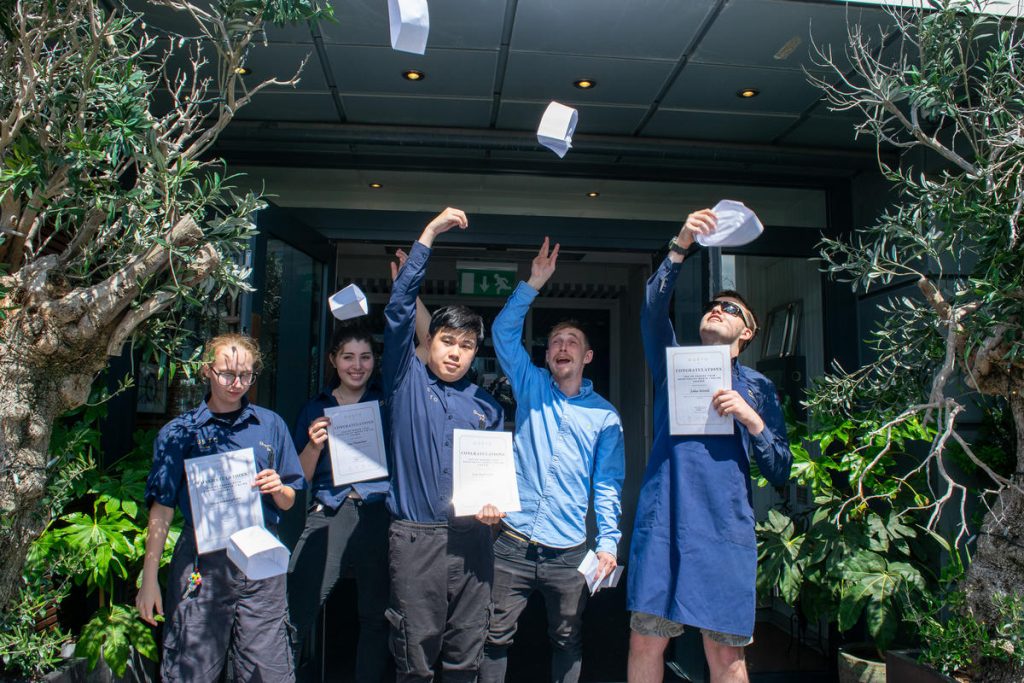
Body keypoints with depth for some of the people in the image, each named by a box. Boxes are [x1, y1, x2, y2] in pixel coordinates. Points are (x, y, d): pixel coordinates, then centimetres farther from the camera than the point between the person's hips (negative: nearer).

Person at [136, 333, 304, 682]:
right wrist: (149, 580, 0)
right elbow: (161, 509, 3)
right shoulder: (179, 431, 4)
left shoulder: (271, 425, 9)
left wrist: (278, 489, -9)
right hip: (202, 560, -1)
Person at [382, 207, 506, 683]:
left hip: (472, 539, 3)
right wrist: (428, 235, -7)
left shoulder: (486, 407, 13)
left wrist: (495, 504, -4)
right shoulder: (407, 382, 3)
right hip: (415, 538, -3)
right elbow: (399, 309, -6)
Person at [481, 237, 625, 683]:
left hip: (568, 552, 0)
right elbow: (504, 332, -4)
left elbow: (608, 484, 3)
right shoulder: (530, 387, 6)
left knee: (567, 641, 14)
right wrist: (533, 285, -13)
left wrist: (608, 541, -5)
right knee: (496, 637, 7)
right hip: (514, 544, 0)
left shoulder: (604, 416, 5)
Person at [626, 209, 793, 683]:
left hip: (726, 529, 0)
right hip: (662, 522, 0)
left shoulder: (757, 388, 12)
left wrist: (751, 419, -10)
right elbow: (652, 312, -8)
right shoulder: (674, 366, 12)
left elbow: (780, 472, 6)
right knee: (646, 640, 4)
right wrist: (680, 247, -18)